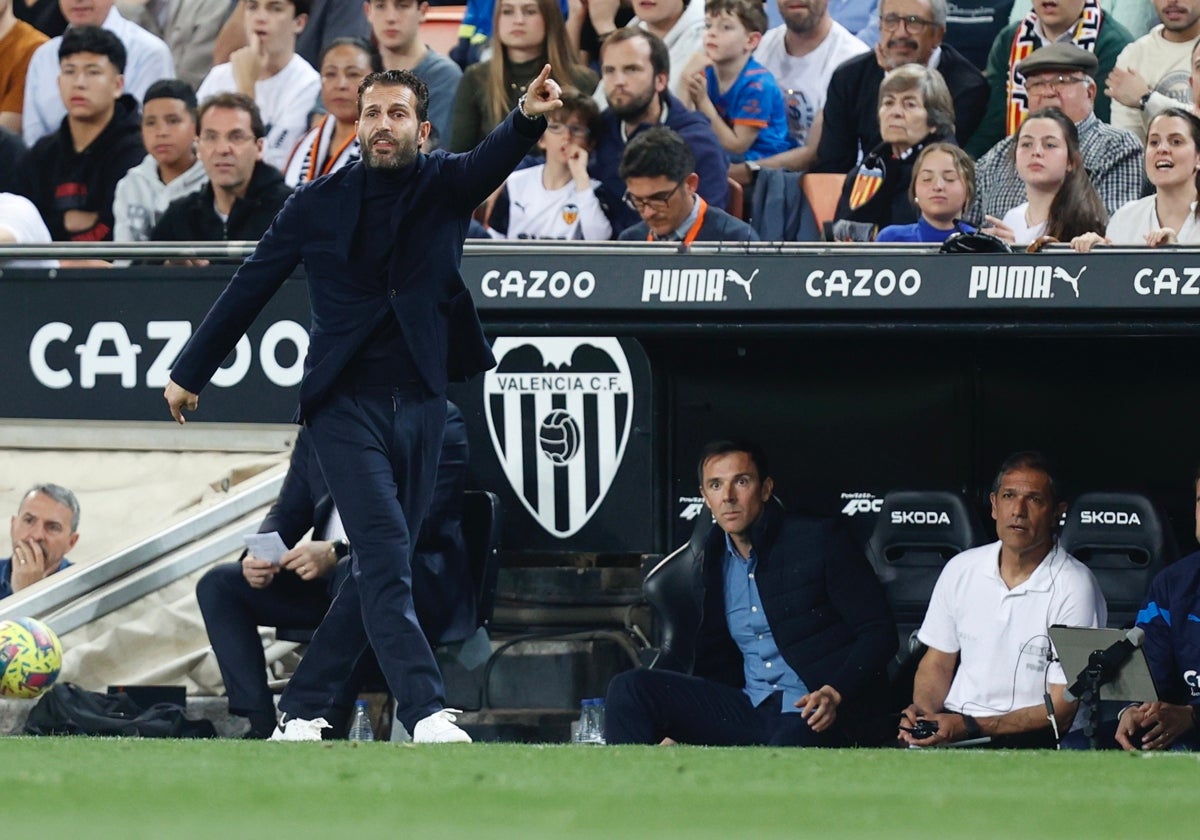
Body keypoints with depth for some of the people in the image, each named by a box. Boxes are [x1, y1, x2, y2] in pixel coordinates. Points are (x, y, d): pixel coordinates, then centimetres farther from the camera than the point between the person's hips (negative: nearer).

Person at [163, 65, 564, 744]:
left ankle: (301, 712, 17)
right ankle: (428, 716, -26)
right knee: (386, 555, -17)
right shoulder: (319, 203, 2)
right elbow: (251, 287, 10)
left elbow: (492, 161, -18)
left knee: (380, 569, 6)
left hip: (422, 405, 3)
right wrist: (191, 372, 16)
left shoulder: (444, 185, 4)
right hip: (347, 404, -3)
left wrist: (529, 119, -41)